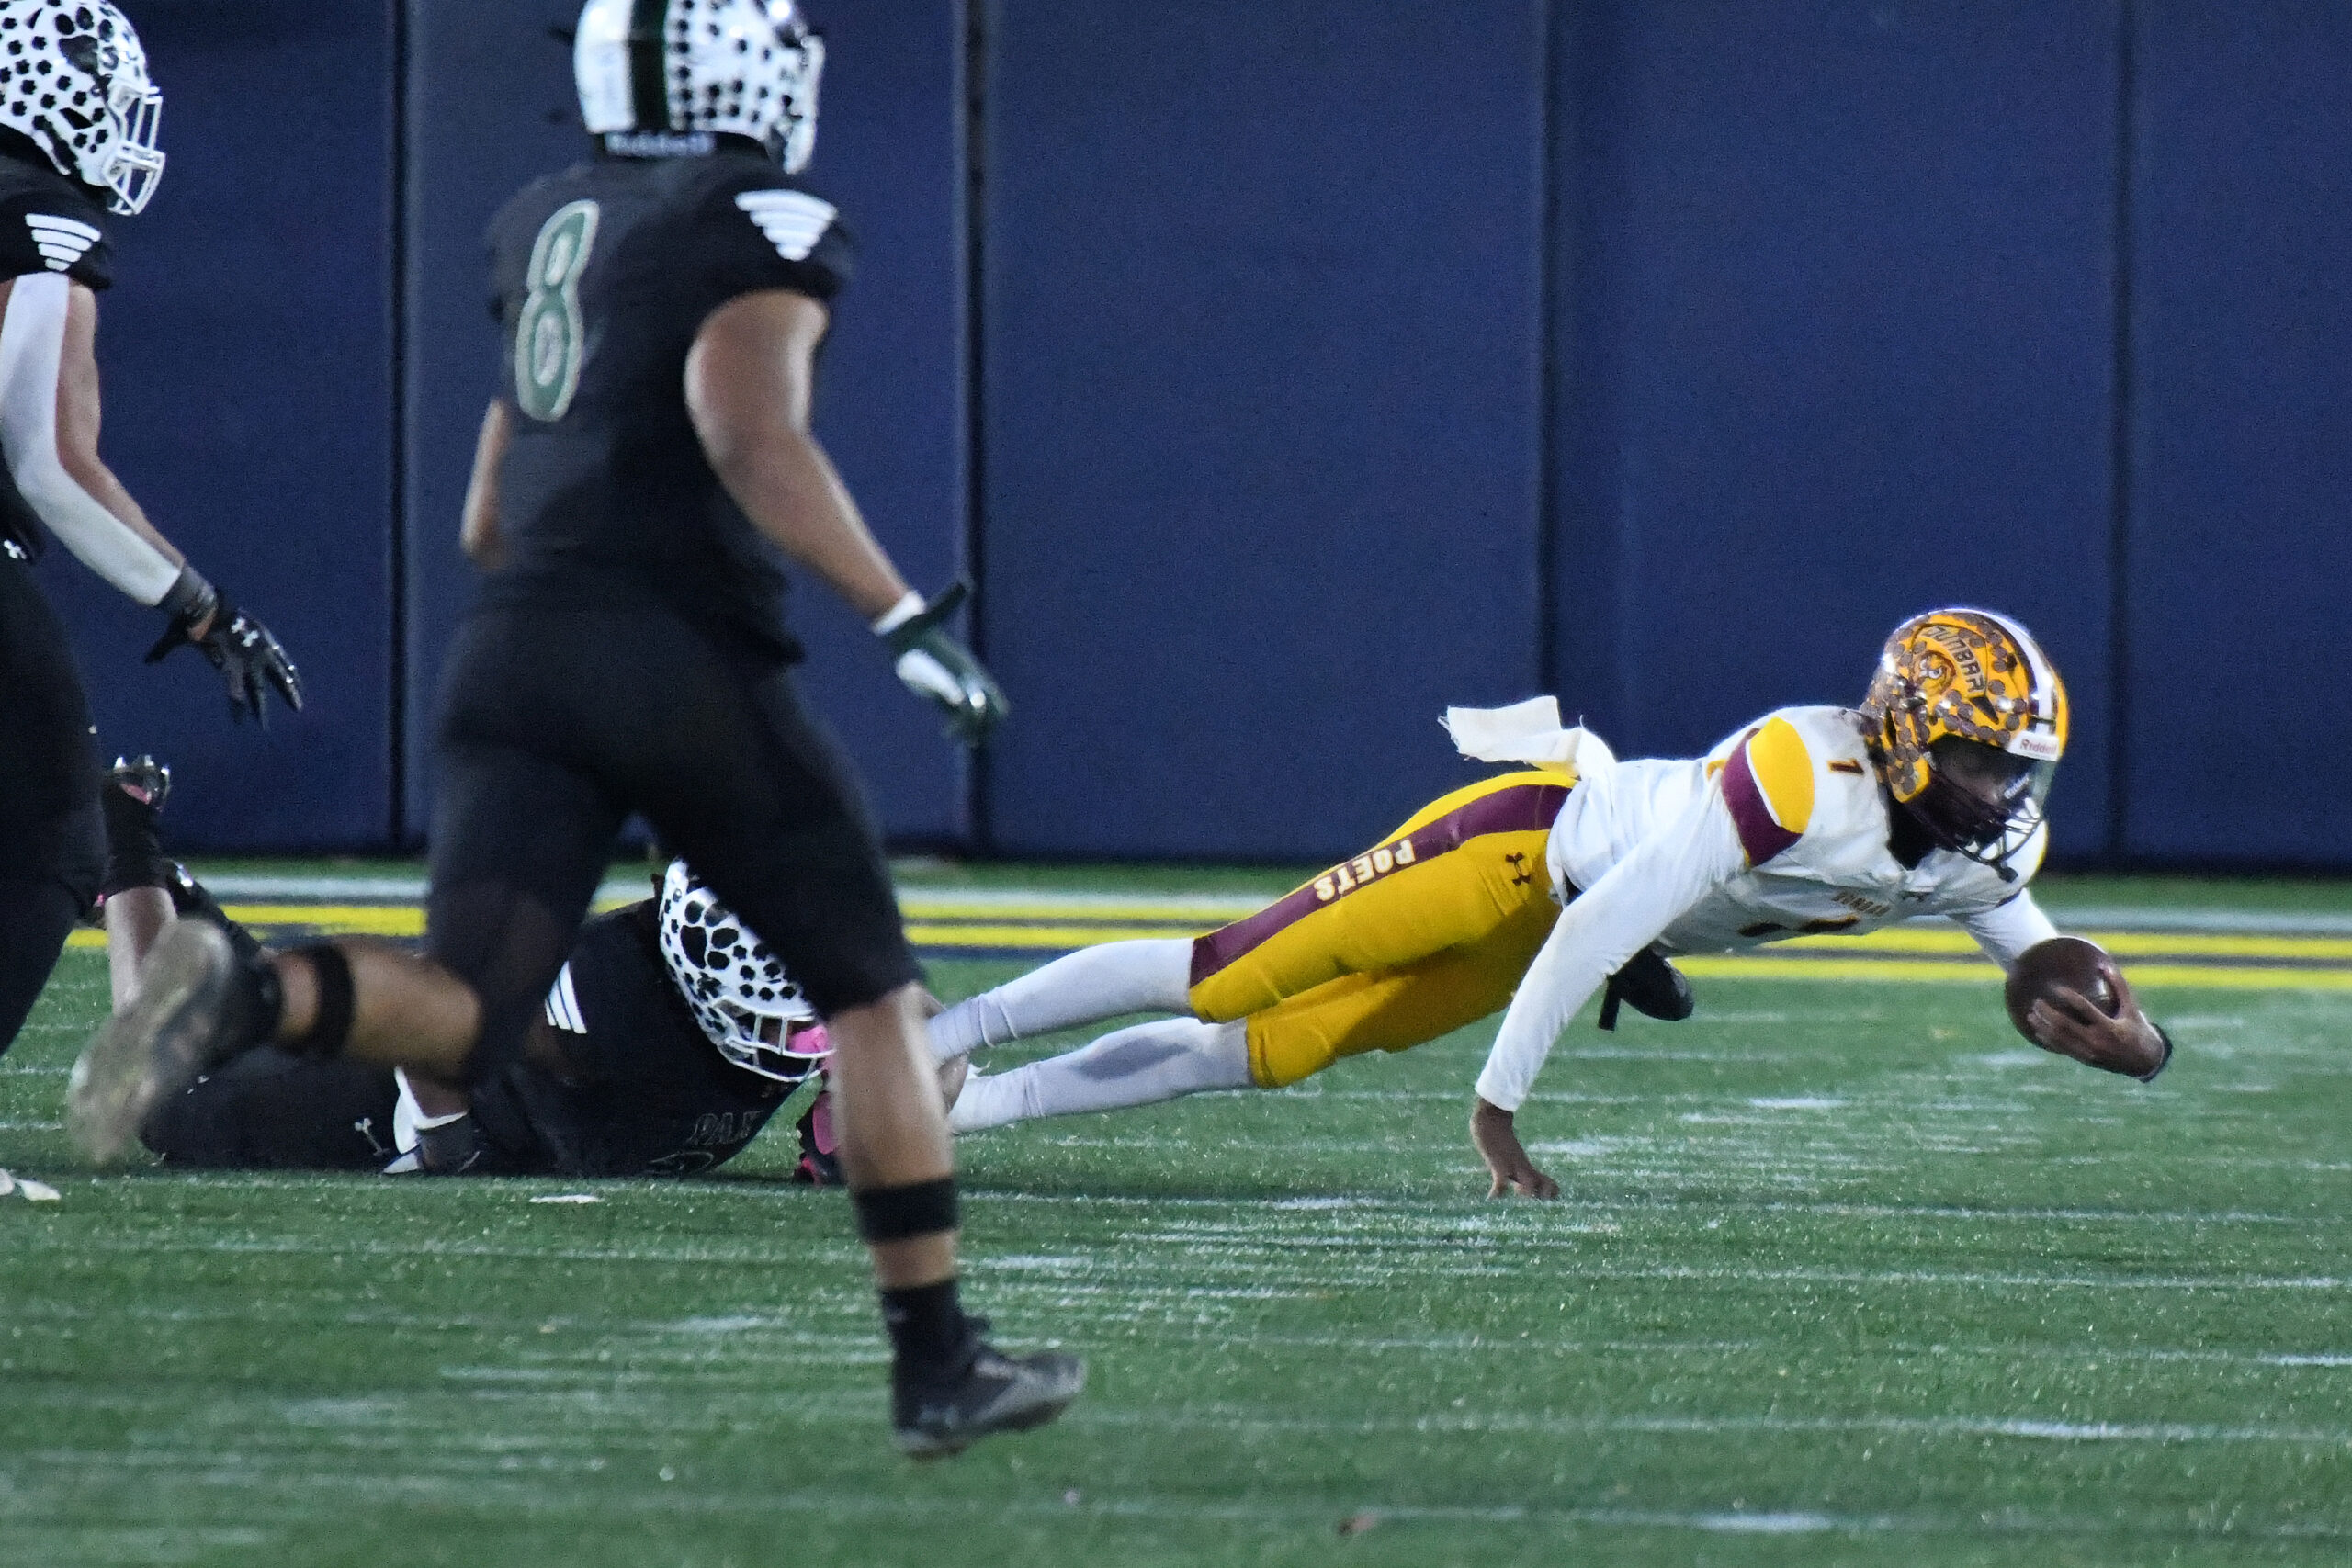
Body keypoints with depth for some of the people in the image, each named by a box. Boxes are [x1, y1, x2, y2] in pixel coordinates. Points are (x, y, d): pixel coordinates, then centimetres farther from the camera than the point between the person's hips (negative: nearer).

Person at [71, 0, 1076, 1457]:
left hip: (515, 651, 5)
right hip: (684, 655, -5)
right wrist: (905, 615, -20)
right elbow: (752, 432, -18)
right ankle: (938, 1363, 14)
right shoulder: (769, 226, -3)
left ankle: (248, 995, -37)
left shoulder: (543, 225, 18)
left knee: (464, 1018, -6)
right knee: (872, 996, 13)